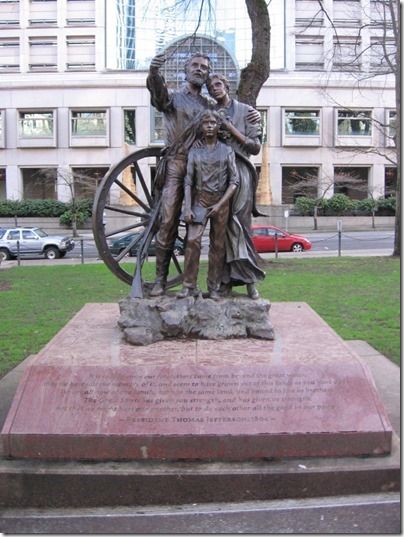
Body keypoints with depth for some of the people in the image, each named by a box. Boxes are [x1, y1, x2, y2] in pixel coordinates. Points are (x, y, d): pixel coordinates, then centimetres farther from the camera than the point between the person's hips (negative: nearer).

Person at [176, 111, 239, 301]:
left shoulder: (227, 150, 5)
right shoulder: (194, 151, 7)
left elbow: (234, 181, 0)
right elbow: (188, 181, 3)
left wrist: (219, 204, -9)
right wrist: (187, 208, -8)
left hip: (221, 201, 0)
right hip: (200, 200, 0)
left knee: (218, 244, 2)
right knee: (193, 240, -15)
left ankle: (214, 287, 8)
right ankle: (189, 285, -9)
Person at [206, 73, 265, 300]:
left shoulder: (245, 110, 7)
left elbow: (256, 147, 2)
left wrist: (232, 131, -6)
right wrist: (216, 135, -1)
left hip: (239, 171, -3)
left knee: (239, 226, -9)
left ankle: (249, 280, -3)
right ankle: (226, 280, 4)